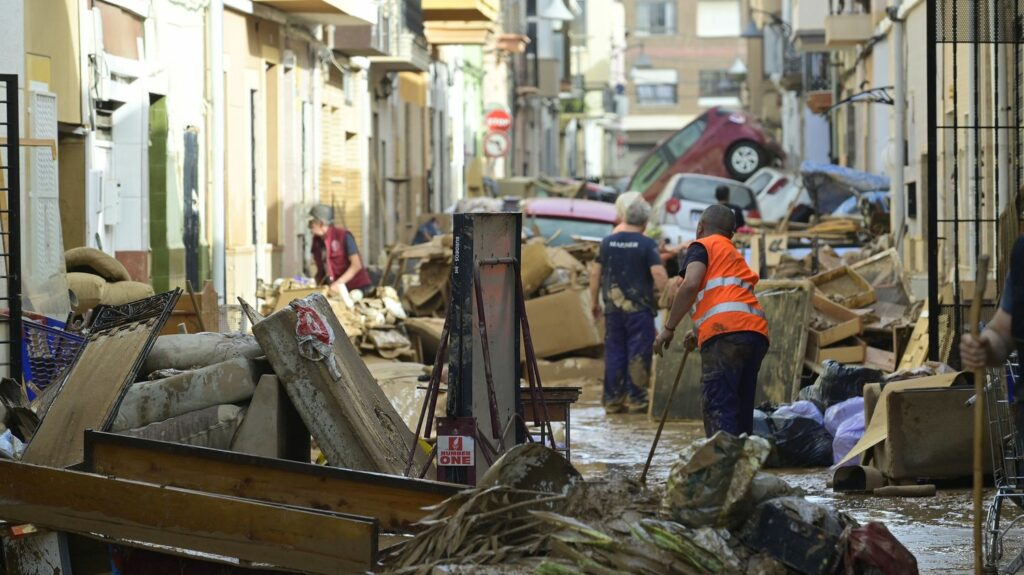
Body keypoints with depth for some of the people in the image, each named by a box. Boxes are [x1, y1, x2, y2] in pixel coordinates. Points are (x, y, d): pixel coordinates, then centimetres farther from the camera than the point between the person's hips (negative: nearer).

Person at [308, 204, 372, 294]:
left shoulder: (343, 236, -13)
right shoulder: (317, 241, 5)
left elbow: (356, 265, -19)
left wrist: (339, 283, -27)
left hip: (357, 287, -5)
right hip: (337, 290, 5)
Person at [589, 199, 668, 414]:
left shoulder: (607, 242, 6)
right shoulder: (646, 244, -8)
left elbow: (595, 274, 10)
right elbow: (659, 275, -16)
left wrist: (594, 301, 20)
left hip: (613, 308, 4)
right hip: (639, 308, -4)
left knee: (614, 353, 9)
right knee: (638, 354, 2)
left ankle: (612, 400, 11)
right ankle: (636, 400, 1)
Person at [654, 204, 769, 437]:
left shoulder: (702, 246, 12)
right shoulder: (734, 254, 36)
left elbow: (690, 285, -6)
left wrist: (669, 328, -2)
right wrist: (699, 334, 38)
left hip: (725, 333, -8)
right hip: (757, 332, 8)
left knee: (717, 408, -14)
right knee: (741, 411, 10)